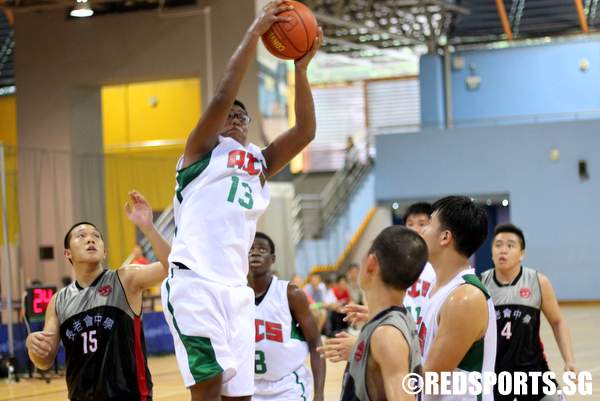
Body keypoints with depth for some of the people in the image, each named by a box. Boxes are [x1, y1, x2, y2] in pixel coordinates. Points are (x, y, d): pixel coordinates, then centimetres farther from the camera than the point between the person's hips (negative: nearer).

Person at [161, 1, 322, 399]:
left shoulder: (260, 163, 22)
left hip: (236, 289, 6)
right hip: (194, 281, -6)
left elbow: (305, 131, 10)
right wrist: (255, 32, -8)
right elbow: (223, 96, -9)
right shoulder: (202, 151, 7)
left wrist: (301, 68, 2)